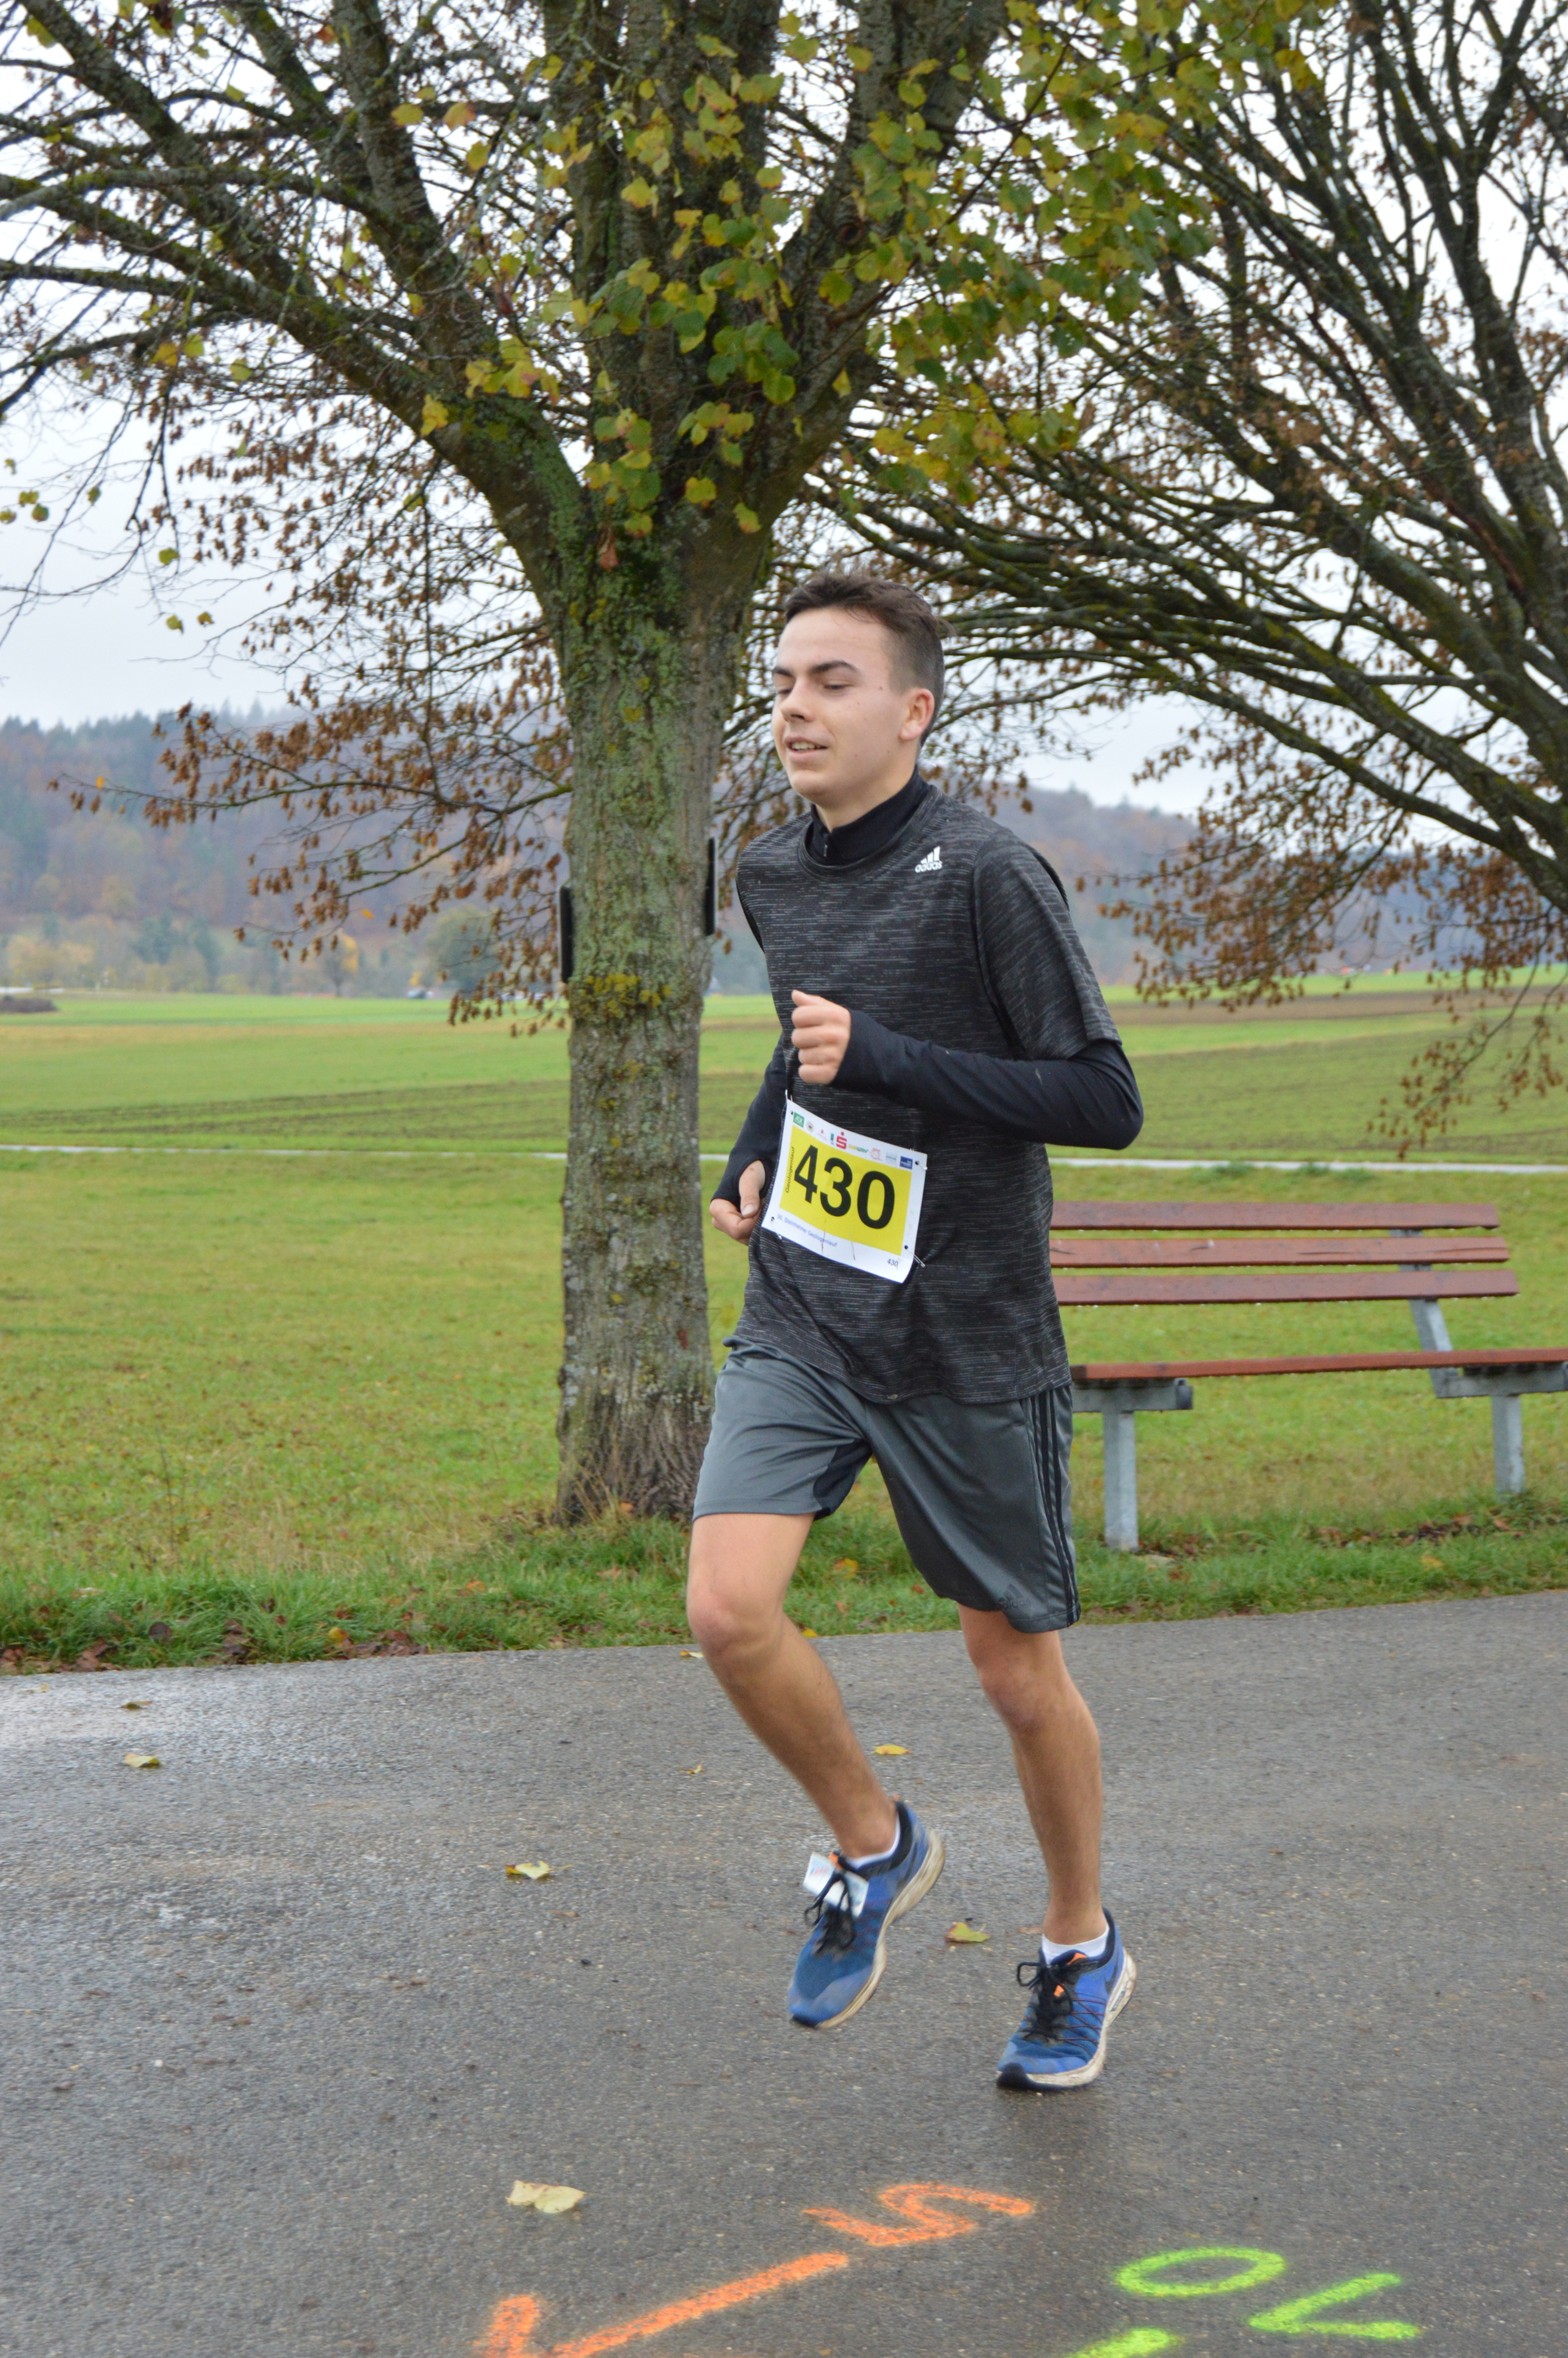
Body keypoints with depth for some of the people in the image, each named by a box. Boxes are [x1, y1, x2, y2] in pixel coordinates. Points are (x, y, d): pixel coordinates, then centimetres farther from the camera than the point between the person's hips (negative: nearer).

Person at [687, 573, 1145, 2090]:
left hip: (968, 1341, -5)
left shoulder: (984, 874, -16)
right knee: (728, 1610, -14)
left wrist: (881, 1058, -23)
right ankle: (871, 1845, 15)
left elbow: (1106, 1100, -17)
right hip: (798, 1321, 5)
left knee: (1019, 1672, 7)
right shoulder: (773, 876, 6)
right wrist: (751, 1157, 12)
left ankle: (1081, 1948, 34)